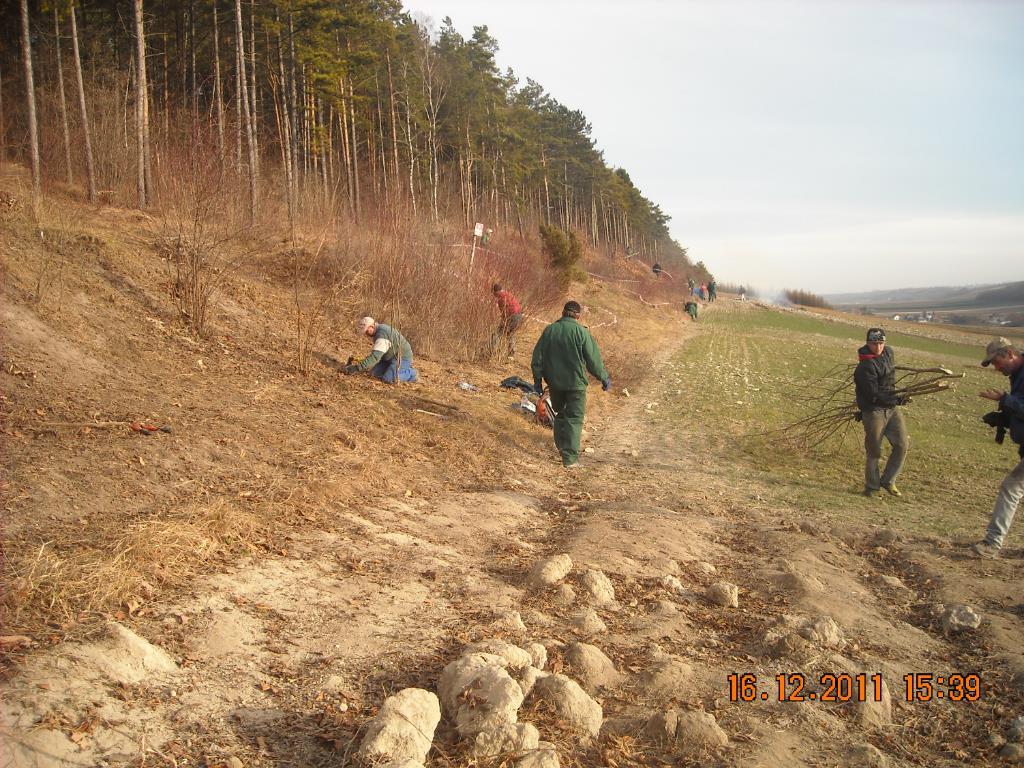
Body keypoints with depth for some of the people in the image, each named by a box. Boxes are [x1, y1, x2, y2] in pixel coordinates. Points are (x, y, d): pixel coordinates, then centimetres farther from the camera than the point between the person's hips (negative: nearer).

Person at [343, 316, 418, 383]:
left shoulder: (382, 335, -29)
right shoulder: (378, 330, 3)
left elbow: (375, 356, -38)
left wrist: (357, 368, -42)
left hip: (402, 358, -9)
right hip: (391, 358, 9)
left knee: (387, 379, -23)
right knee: (374, 373, -1)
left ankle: (411, 373, -2)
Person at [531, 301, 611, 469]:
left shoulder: (549, 330, 0)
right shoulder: (581, 332, -12)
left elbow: (538, 356, 3)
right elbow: (593, 359, -9)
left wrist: (538, 379, 13)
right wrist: (604, 378, 4)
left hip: (554, 381, 4)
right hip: (576, 382, -4)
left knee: (559, 412, 25)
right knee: (574, 419, 0)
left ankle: (561, 445, 35)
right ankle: (570, 458, -7)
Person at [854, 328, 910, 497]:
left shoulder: (889, 352, 6)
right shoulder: (865, 367, -20)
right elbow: (874, 396, -22)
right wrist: (898, 400, -27)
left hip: (891, 409, 7)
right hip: (873, 411, -7)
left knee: (902, 444, -1)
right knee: (874, 452, -1)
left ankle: (888, 481, 13)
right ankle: (872, 488, 13)